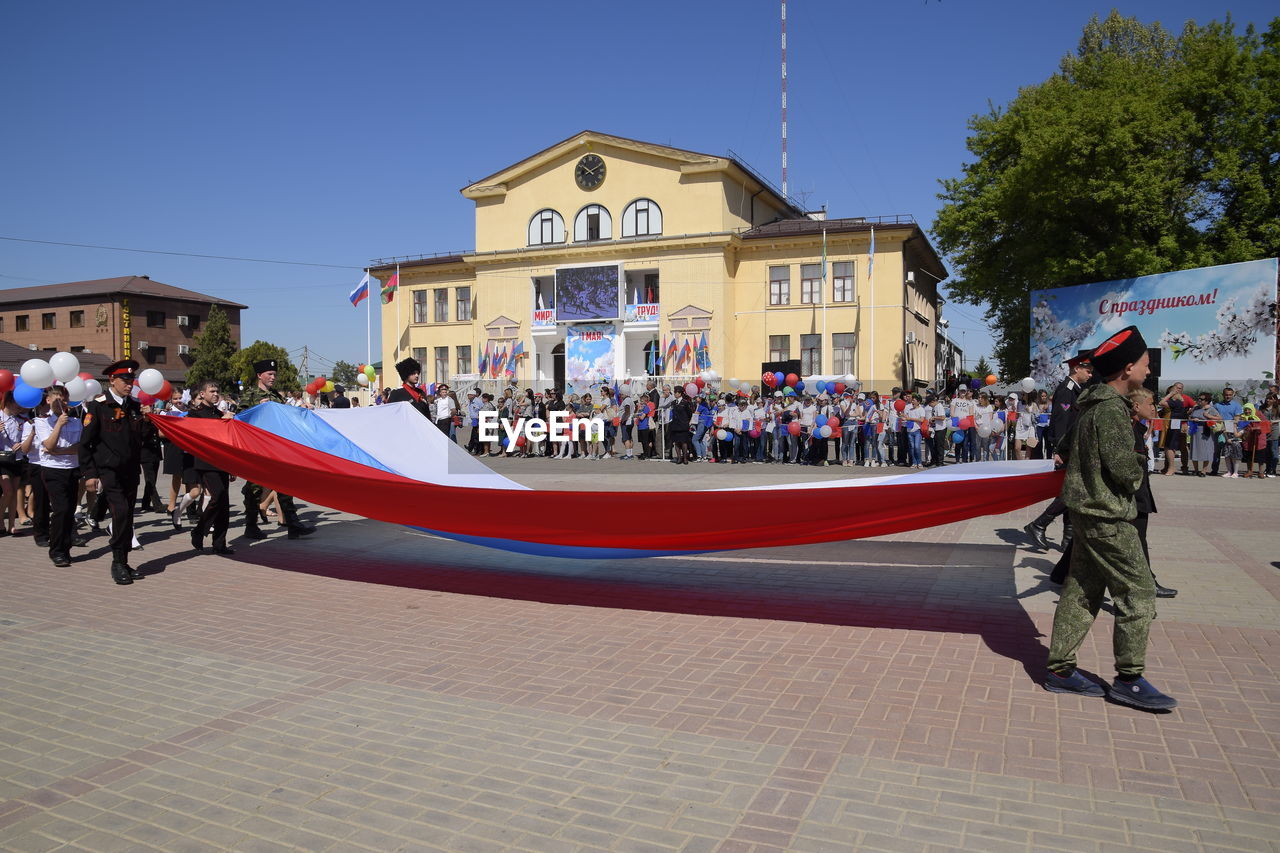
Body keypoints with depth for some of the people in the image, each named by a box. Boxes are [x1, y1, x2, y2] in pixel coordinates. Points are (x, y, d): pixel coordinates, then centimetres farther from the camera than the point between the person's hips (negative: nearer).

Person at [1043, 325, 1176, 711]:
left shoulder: (1093, 403, 12)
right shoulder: (1111, 409, -19)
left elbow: (1070, 451, 20)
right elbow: (1124, 469, -22)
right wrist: (1142, 462, 0)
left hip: (1089, 510, 10)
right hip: (1108, 516, -10)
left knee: (1082, 591, 12)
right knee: (1138, 592, -1)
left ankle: (1060, 669, 17)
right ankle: (1129, 679, 6)